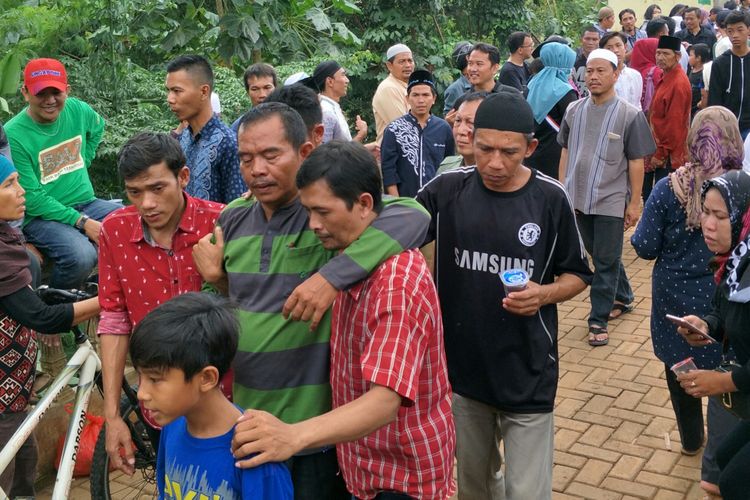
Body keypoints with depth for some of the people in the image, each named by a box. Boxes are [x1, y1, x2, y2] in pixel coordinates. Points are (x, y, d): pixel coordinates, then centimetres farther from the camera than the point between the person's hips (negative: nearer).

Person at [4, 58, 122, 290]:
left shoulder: (77, 110, 1)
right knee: (81, 255, -35)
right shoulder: (12, 135, -15)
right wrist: (82, 222, -20)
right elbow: (31, 199, -16)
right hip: (42, 216, -5)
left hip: (86, 203, 6)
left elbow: (98, 127, 28)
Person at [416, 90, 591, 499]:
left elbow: (577, 275, 3)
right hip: (461, 365, 2)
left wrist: (545, 293, -19)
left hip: (527, 371, -2)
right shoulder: (447, 189, -7)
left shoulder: (550, 199, -9)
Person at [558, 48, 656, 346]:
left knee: (606, 262, 2)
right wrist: (562, 190, 8)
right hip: (579, 198, 5)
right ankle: (622, 298, 39)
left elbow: (636, 162, -6)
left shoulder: (629, 115, -8)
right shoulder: (574, 111, 3)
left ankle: (599, 320, 11)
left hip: (611, 201, -4)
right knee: (601, 257, 19)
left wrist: (634, 203, -6)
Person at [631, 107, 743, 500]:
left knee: (680, 368, 23)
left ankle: (690, 441, 44)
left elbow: (645, 247, -9)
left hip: (675, 298, 2)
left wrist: (638, 234, 11)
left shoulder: (667, 188, -12)